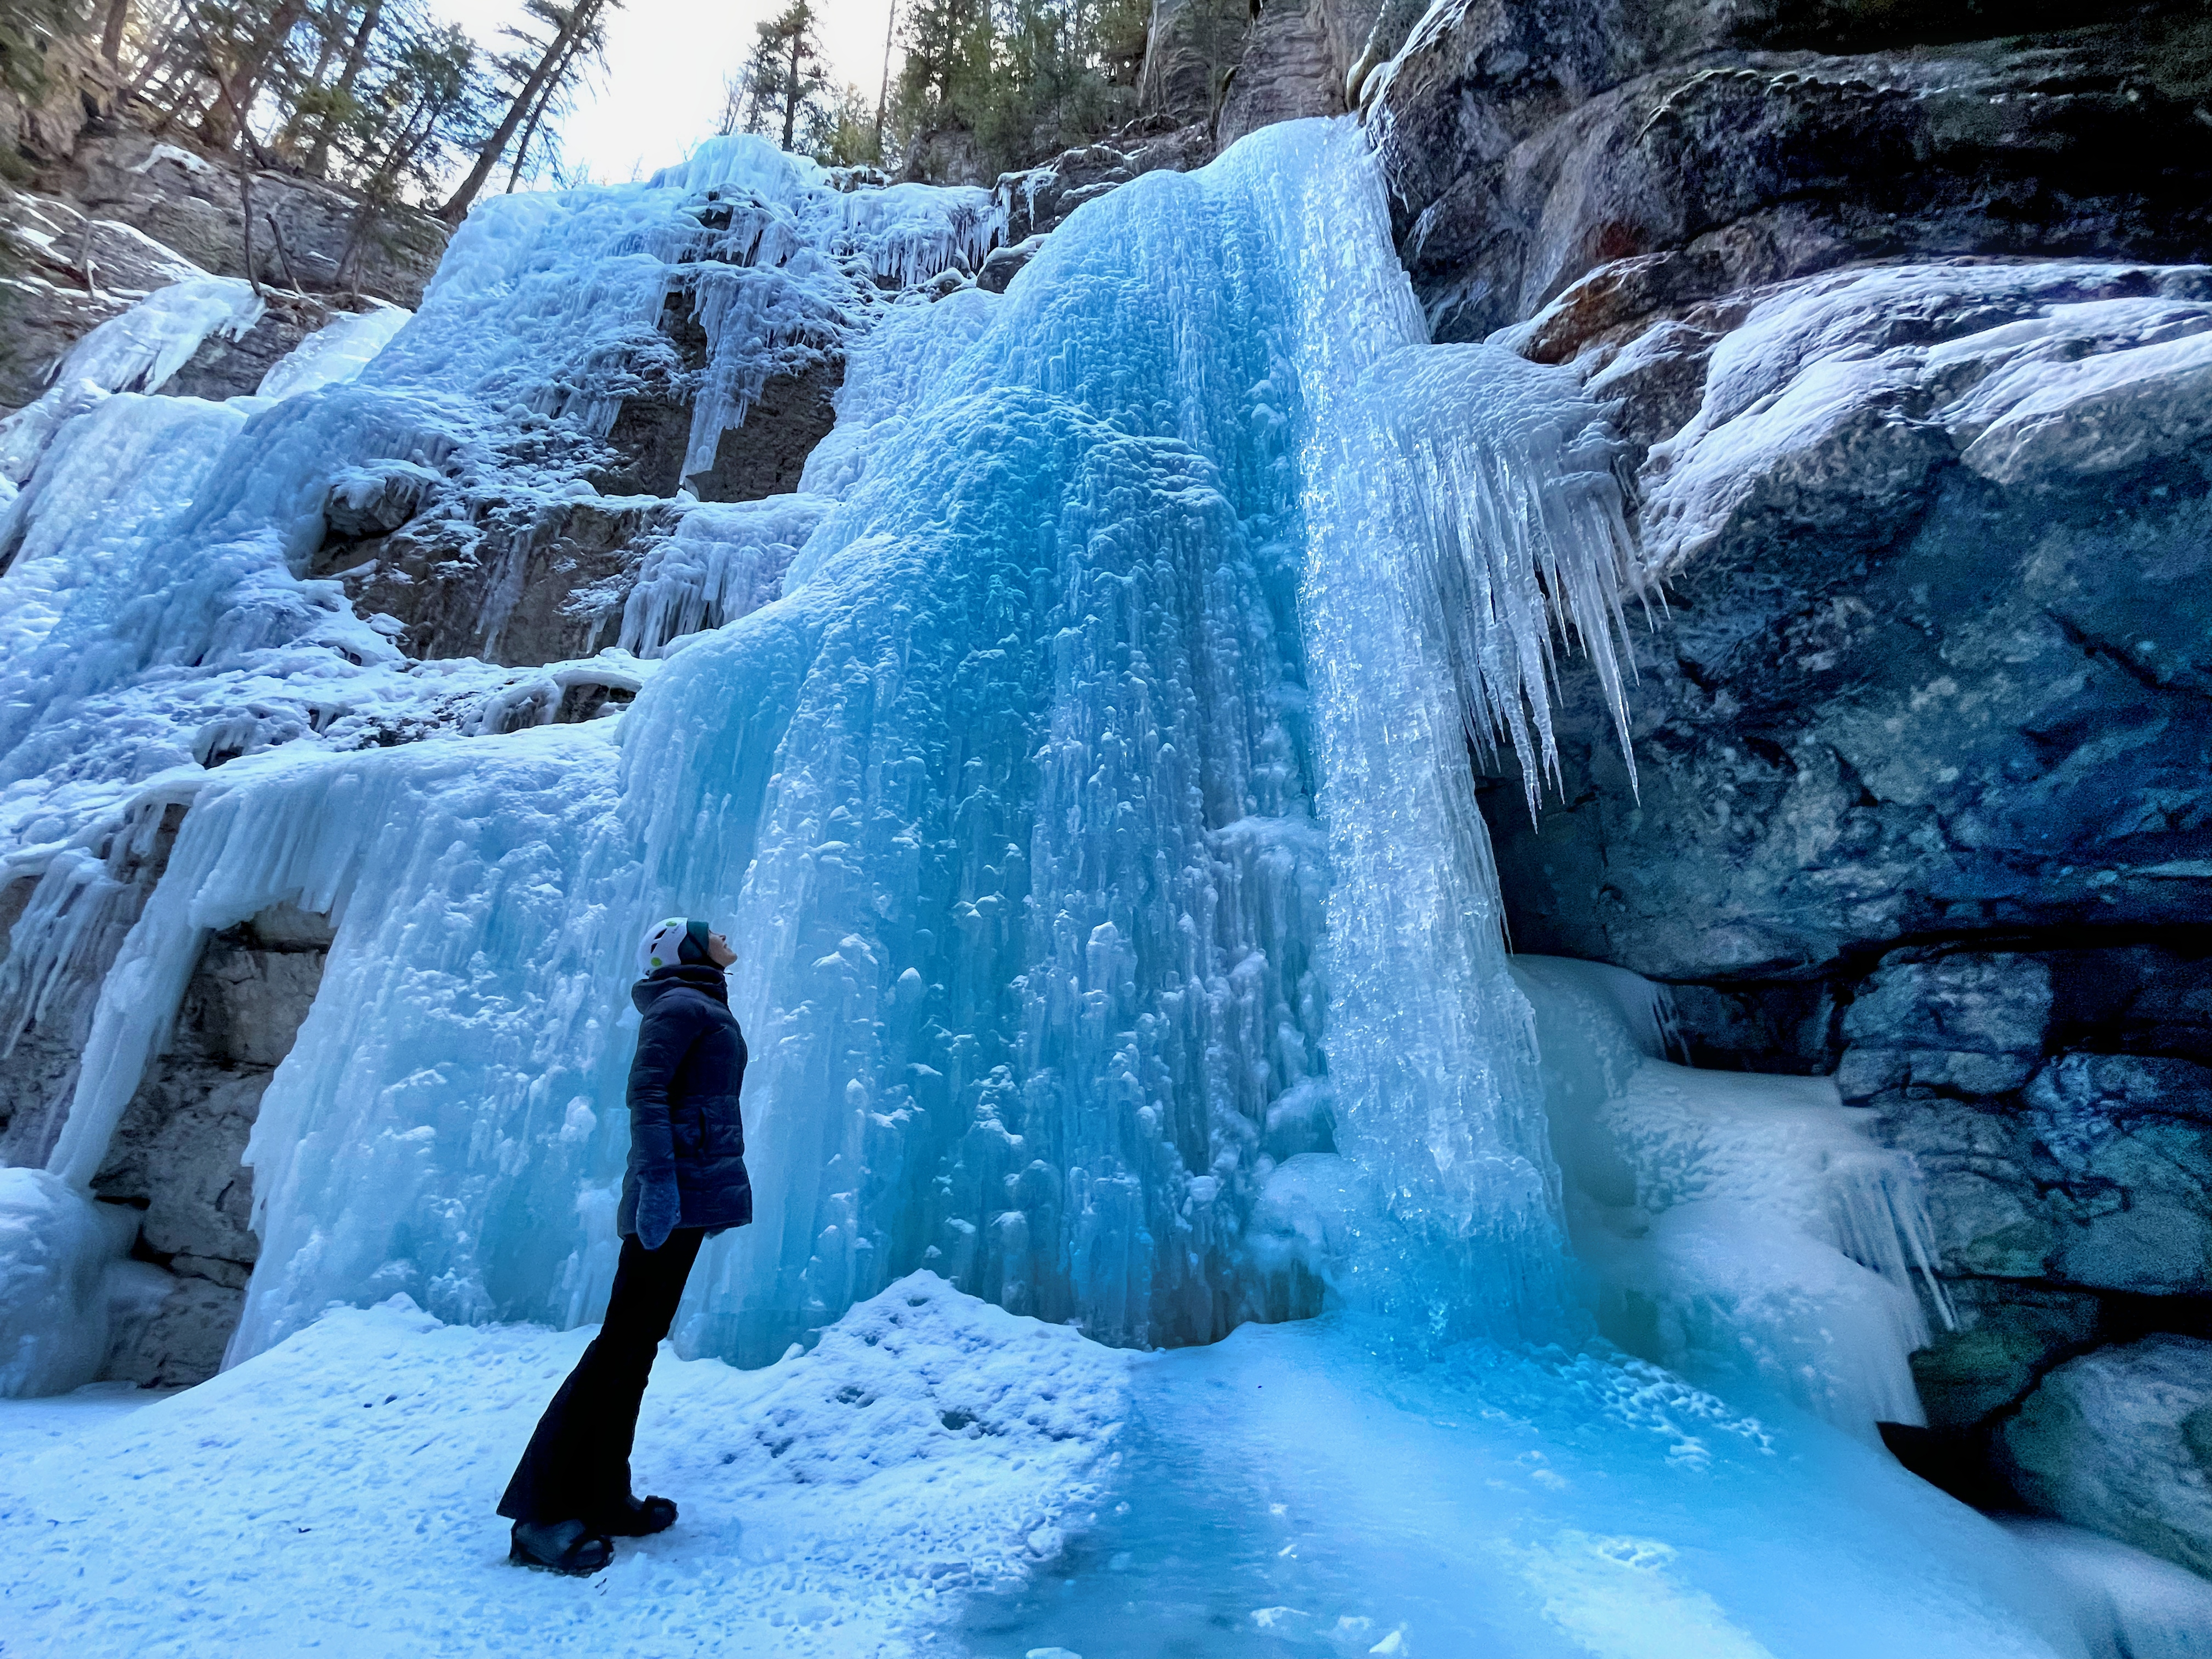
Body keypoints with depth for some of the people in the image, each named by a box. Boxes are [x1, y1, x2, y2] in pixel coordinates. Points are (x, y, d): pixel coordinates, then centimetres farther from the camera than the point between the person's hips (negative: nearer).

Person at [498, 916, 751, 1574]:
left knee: (636, 1346, 14)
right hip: (676, 1192, -10)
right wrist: (656, 1174, -28)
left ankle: (602, 1498, 24)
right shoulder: (682, 1005, -7)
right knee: (623, 1342, -5)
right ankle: (544, 1516, 4)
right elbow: (646, 1091, -18)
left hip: (687, 1196, 10)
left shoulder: (704, 1011, 21)